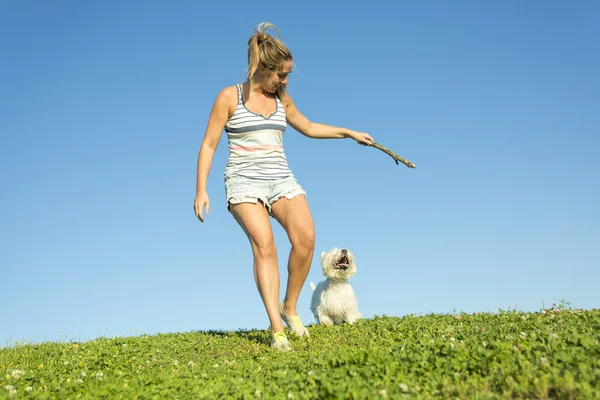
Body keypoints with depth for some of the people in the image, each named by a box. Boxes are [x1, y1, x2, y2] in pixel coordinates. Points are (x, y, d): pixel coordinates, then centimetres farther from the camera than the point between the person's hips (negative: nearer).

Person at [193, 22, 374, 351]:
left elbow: (309, 128, 31)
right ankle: (277, 330, -23)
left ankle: (289, 308, 2)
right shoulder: (230, 97, 1)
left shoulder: (281, 99, 15)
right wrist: (201, 190, -8)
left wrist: (349, 132, 29)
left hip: (281, 179, 4)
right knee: (264, 244, -24)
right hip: (244, 182, -4)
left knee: (306, 237, -19)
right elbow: (208, 145, 1)